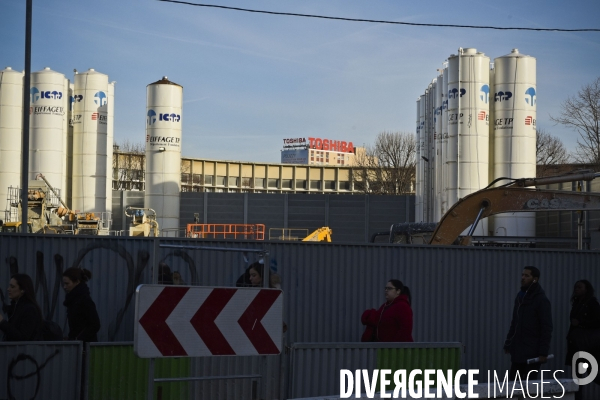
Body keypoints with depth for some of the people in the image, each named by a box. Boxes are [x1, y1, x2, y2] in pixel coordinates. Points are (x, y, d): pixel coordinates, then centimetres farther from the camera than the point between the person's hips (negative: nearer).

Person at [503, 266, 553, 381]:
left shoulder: (541, 300, -8)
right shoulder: (520, 296, 14)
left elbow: (546, 329, -12)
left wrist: (543, 352, -17)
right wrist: (508, 343, 13)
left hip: (532, 353, -7)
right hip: (517, 351, 7)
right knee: (512, 381, 5)